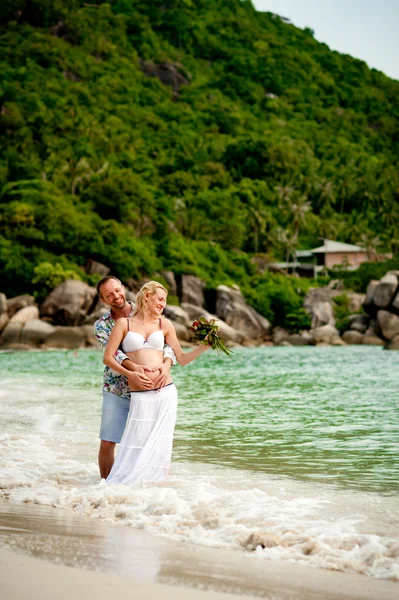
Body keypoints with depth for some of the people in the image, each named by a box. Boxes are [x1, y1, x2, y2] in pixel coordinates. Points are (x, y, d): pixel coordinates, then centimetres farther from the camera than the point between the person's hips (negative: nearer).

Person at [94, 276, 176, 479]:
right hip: (116, 393, 0)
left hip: (147, 391, 0)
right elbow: (111, 351, -18)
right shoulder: (102, 325, 1)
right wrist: (133, 367, -38)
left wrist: (167, 363, -32)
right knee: (107, 444, 0)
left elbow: (167, 342, -8)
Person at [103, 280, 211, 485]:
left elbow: (181, 358, 15)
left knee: (159, 447, 2)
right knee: (137, 448, -5)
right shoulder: (124, 323, 6)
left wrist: (203, 347, 1)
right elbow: (108, 358, 2)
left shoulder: (164, 324, 13)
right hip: (140, 397, -2)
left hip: (165, 393, 2)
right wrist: (131, 374, -8)